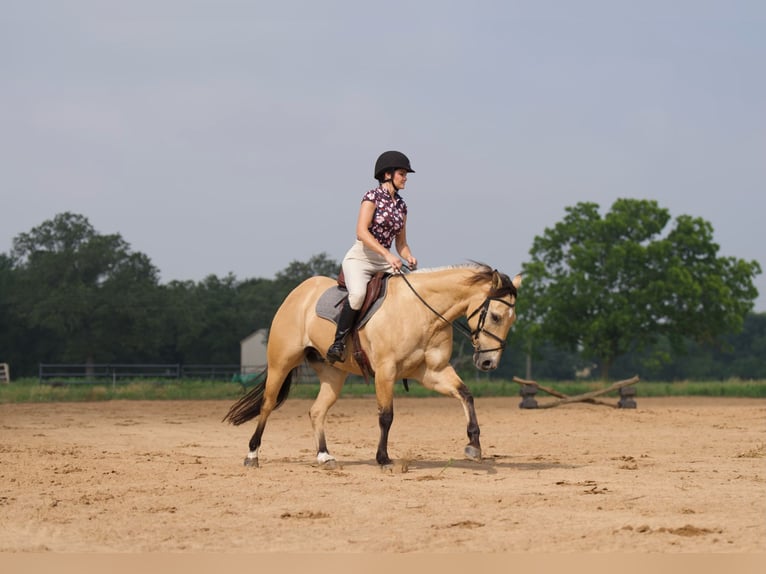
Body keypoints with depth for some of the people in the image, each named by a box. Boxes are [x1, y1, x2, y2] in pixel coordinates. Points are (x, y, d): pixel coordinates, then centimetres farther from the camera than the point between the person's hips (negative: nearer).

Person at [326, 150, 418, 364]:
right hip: (359, 258, -7)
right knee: (358, 292, -35)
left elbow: (401, 242, 18)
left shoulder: (401, 204, 13)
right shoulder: (373, 196, -6)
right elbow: (361, 232, -17)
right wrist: (387, 254, -26)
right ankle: (338, 342, -24)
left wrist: (408, 257, -4)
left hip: (384, 264, 7)